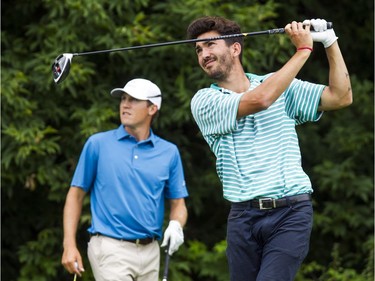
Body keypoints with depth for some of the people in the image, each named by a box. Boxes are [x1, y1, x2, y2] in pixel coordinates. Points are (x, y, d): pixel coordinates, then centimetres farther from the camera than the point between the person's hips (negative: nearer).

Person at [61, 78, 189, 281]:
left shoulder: (169, 152, 9)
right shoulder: (98, 144, 2)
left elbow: (178, 203, 12)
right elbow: (76, 194, 4)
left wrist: (175, 225, -12)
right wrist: (69, 245, -5)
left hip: (150, 252, 4)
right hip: (111, 249, -4)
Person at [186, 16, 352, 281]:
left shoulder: (282, 86, 11)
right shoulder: (204, 101, 2)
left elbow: (341, 97, 6)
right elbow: (259, 100, -14)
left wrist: (330, 43, -1)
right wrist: (303, 50, -9)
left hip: (291, 212, -1)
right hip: (243, 217, 1)